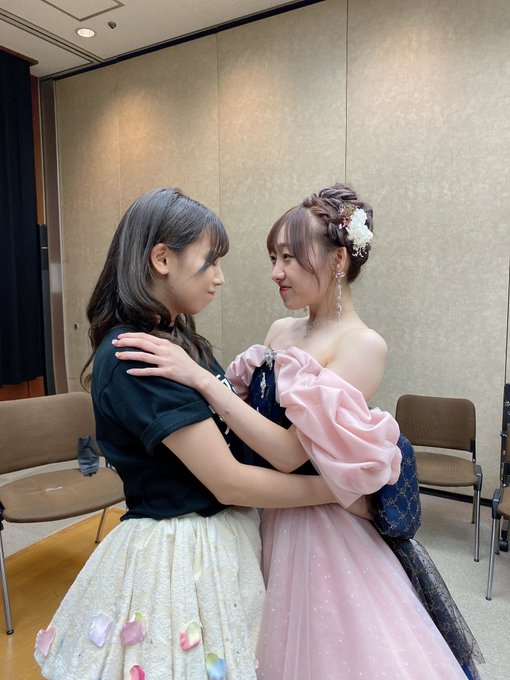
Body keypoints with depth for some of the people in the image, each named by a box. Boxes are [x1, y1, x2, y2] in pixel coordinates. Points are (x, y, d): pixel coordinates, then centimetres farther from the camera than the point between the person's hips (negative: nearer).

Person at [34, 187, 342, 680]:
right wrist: (339, 488, -14)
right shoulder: (134, 357, -24)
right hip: (176, 558, -8)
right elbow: (228, 481, -23)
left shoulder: (177, 339, 5)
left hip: (219, 541, 8)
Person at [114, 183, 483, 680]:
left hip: (324, 527, -6)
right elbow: (252, 415, 3)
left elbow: (289, 453, -26)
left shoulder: (362, 345, -19)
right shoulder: (281, 330, 3)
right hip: (268, 520, 6)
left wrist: (199, 377, -28)